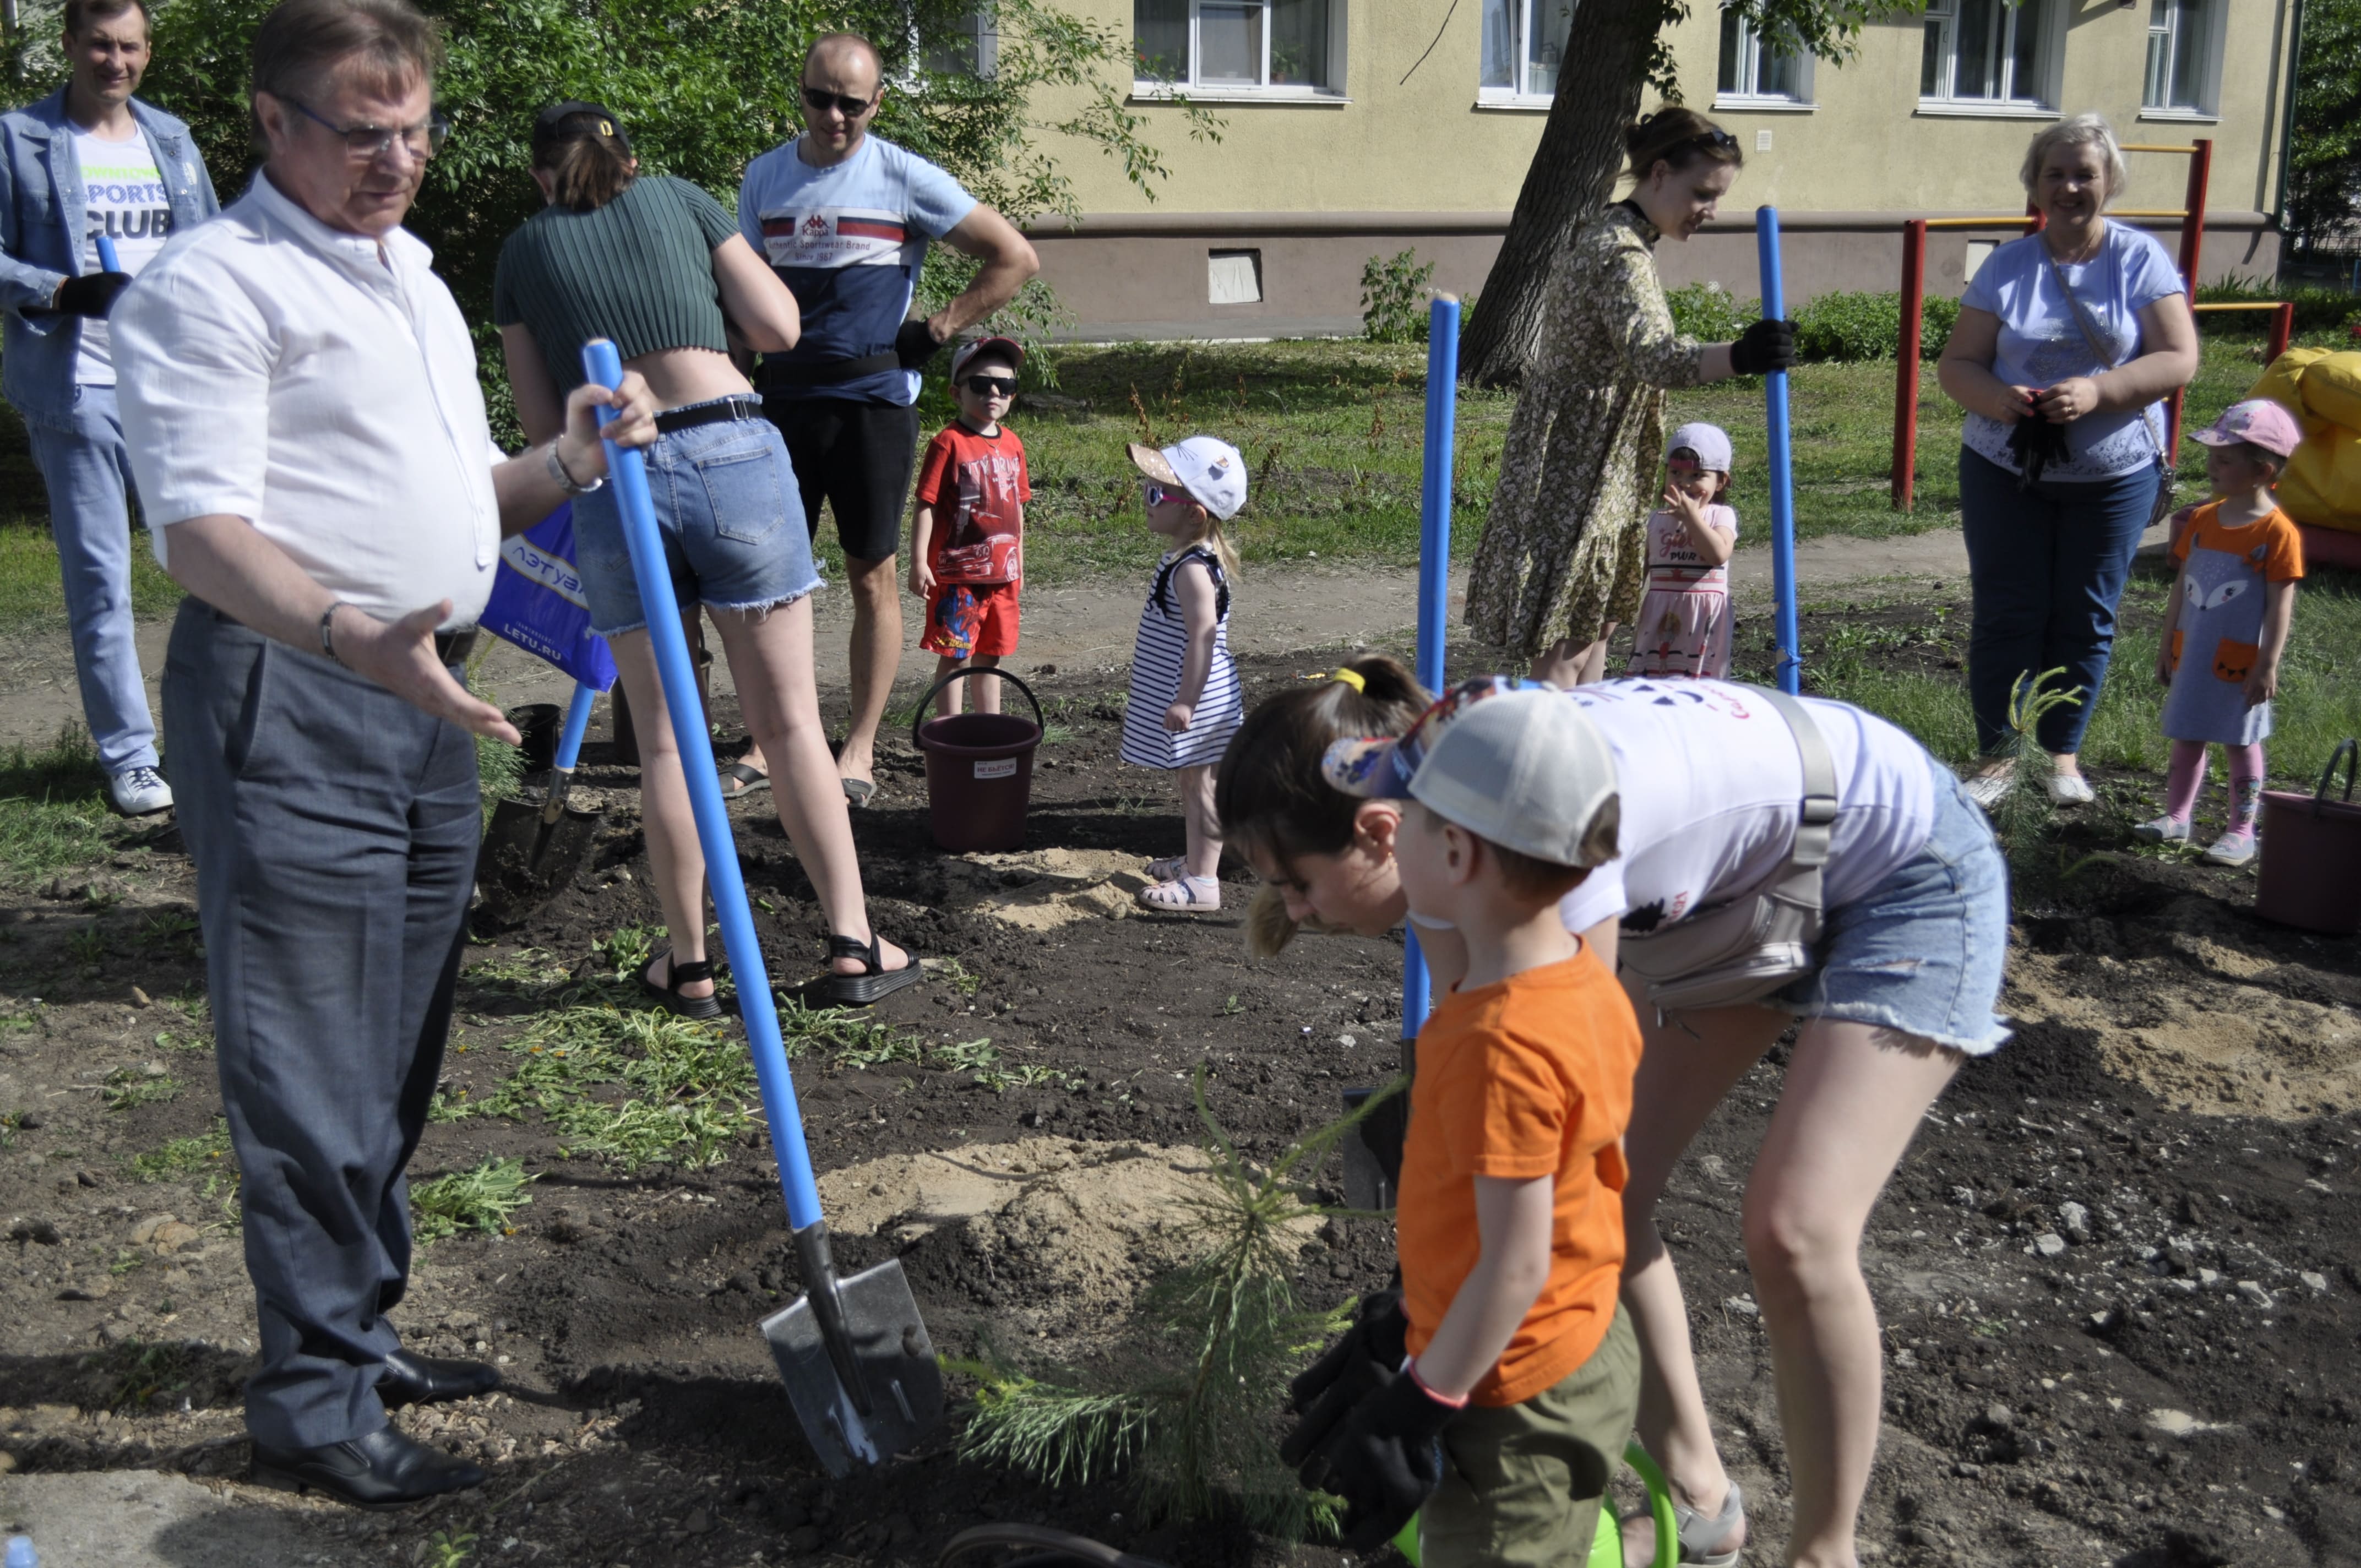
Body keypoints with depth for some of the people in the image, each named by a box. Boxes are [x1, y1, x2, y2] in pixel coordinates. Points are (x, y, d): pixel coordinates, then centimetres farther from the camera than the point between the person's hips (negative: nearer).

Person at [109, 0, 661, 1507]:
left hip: (429, 699, 9)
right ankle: (315, 1400, 8)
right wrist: (353, 637, -35)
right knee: (311, 1070, -4)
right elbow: (200, 528, -18)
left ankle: (365, 1332, 29)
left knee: (397, 1058, 15)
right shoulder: (212, 281, -8)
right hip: (288, 699, -9)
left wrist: (569, 464, 6)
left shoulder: (416, 279, 20)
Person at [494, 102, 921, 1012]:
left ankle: (689, 965, 15)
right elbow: (778, 330, 8)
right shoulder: (679, 199, 14)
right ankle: (852, 946, 6)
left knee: (663, 738, 10)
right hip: (730, 452, -1)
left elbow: (539, 417, 13)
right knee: (789, 723, 4)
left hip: (613, 480, 1)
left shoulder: (523, 252, 17)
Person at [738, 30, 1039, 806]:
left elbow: (1016, 258, -4)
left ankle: (861, 746, 11)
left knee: (871, 577, 2)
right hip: (783, 397, 4)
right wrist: (743, 382, 9)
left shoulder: (906, 180, -5)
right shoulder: (765, 177, 8)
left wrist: (934, 334, -5)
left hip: (874, 400, -3)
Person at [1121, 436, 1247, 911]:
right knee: (1192, 783, 20)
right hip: (1183, 693, 10)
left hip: (1195, 701, -10)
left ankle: (1202, 882, 8)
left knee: (1197, 783, -1)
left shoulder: (1193, 569, -24)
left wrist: (1186, 700, -28)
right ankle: (1196, 863, 33)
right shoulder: (1191, 557, 8)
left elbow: (1203, 636, -29)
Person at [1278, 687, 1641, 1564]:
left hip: (1515, 1404, -9)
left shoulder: (1500, 1044, -31)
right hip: (1587, 1350, 9)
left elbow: (1517, 1264, -28)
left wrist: (1422, 1401, -18)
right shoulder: (1586, 981, -2)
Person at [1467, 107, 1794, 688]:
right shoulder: (1622, 254, -20)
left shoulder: (1606, 236, 13)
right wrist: (1738, 358, -55)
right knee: (1563, 649, -8)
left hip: (1595, 471, 11)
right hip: (1574, 473, -11)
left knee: (1596, 625, 17)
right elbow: (1651, 356, -38)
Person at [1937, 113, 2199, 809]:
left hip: (2115, 473, 0)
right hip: (2006, 469, 1)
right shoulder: (2007, 265, 1)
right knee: (2005, 614, 2)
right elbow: (1955, 363, -2)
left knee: (2086, 619, 7)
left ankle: (2063, 751, 22)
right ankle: (1997, 754, 14)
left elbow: (2179, 358, -9)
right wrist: (1997, 399, -23)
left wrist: (2096, 392, -25)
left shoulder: (2141, 259, -3)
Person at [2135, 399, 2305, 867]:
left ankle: (2242, 832, 16)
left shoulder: (2278, 533, -14)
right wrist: (2167, 645, 11)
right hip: (2193, 656, 6)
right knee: (2186, 738, 13)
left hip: (2240, 663, -5)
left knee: (2241, 742, 6)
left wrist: (2268, 665, -16)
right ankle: (2176, 818, 24)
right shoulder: (2202, 520, 4)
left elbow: (2281, 604, -14)